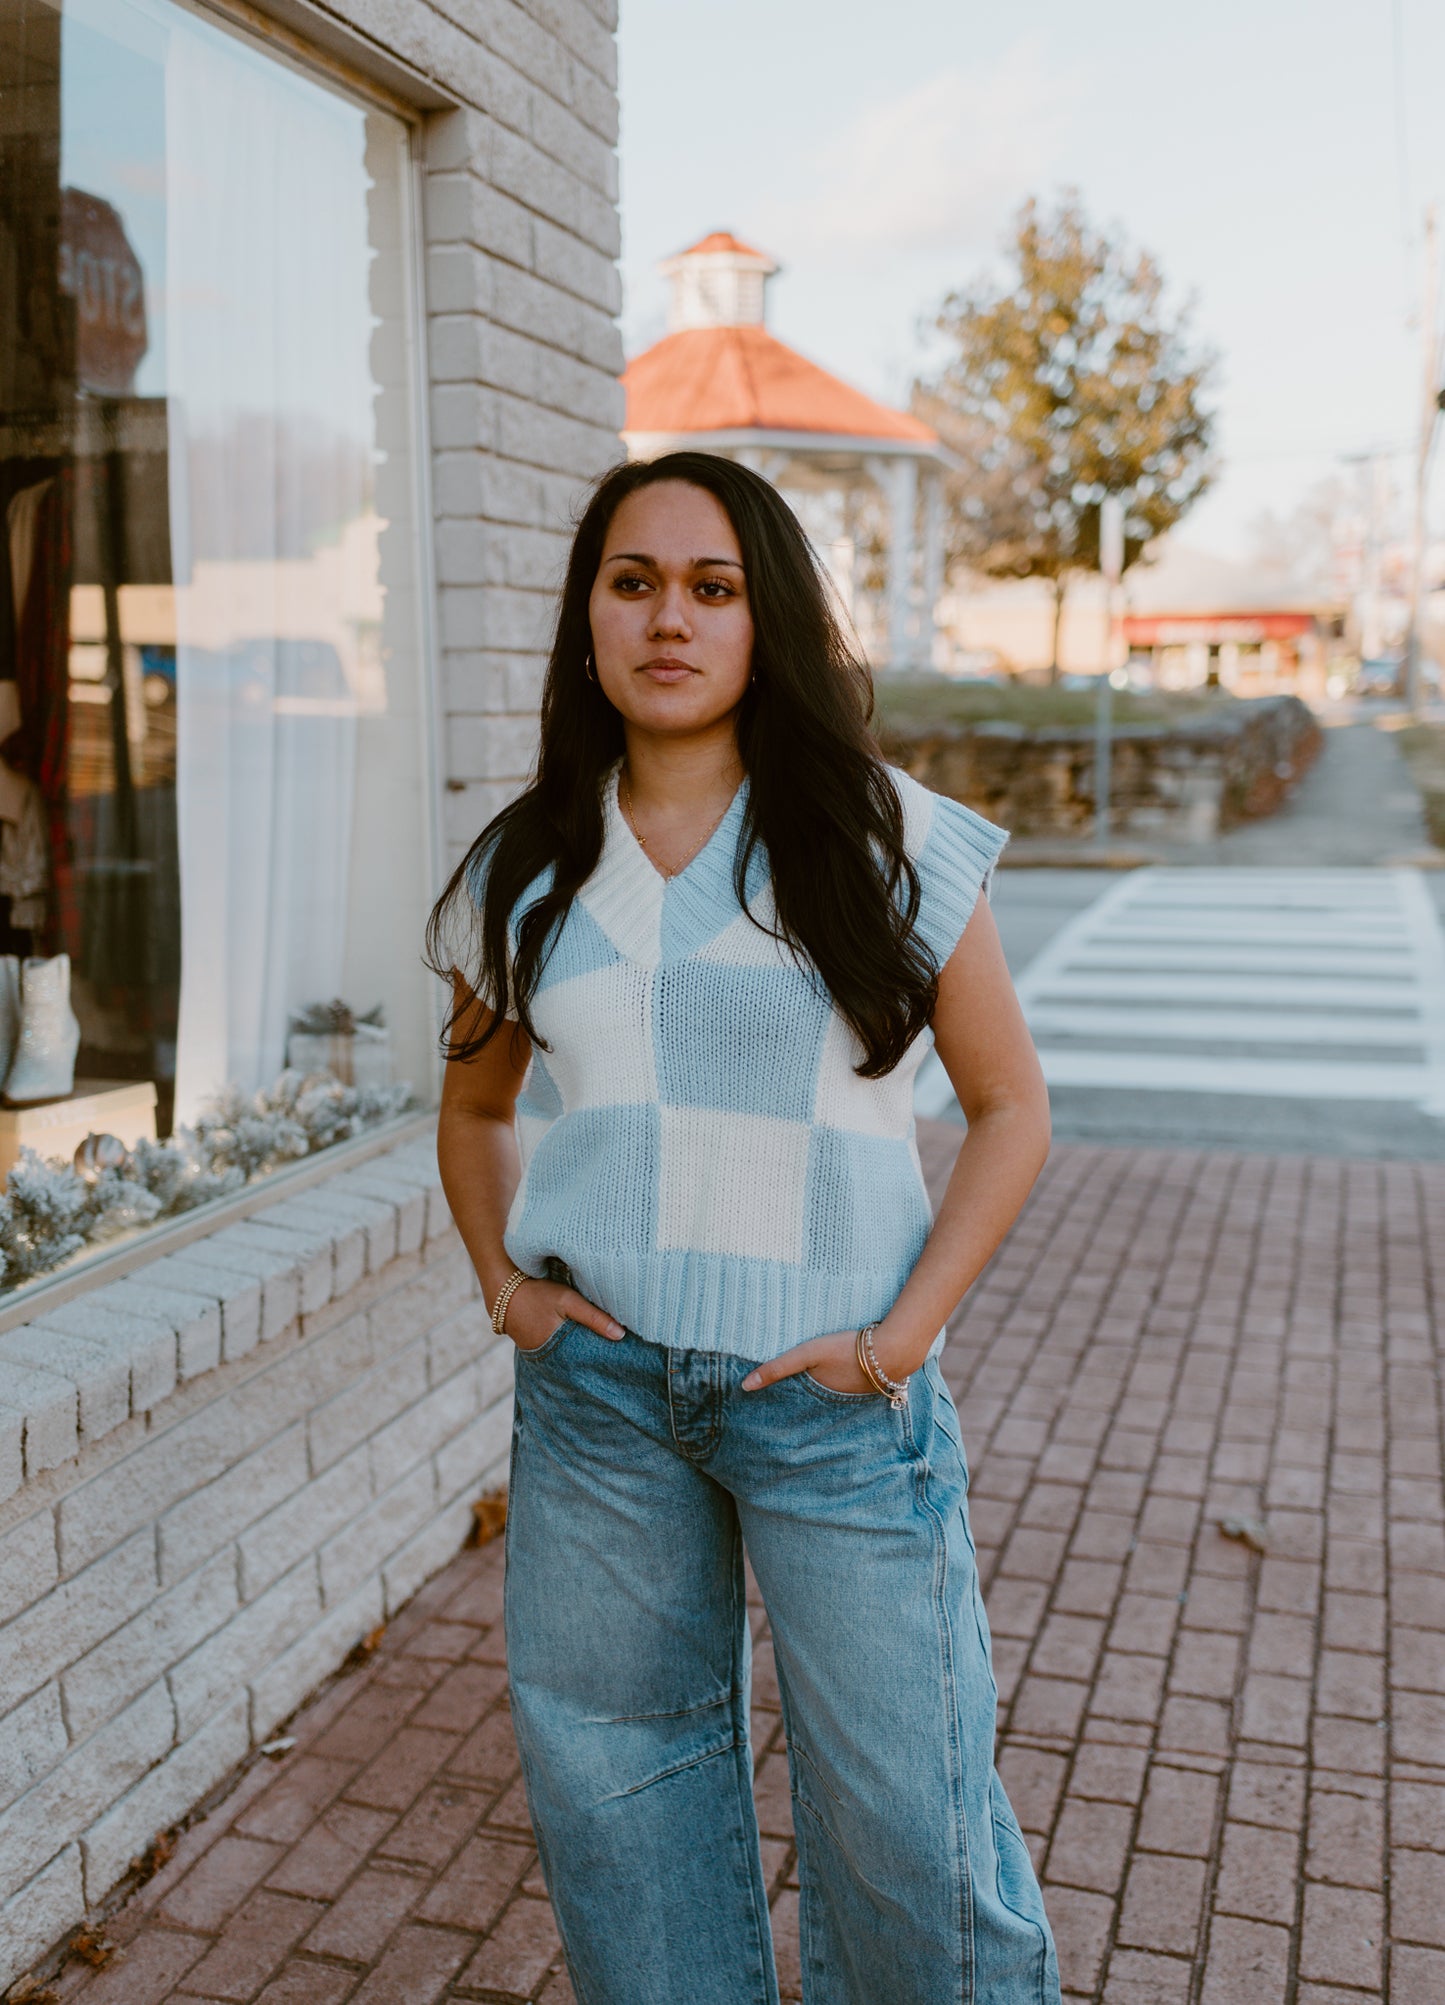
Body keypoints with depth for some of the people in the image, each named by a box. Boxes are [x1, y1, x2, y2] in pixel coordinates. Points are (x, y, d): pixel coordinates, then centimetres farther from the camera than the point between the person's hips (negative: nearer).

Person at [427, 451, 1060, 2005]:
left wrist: (902, 1334, -9)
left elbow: (1010, 1109, 0)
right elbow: (473, 1108, 18)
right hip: (594, 1389, 3)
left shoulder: (886, 842, -3)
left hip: (831, 1394, -2)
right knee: (608, 1774, 16)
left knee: (900, 1804, 5)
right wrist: (499, 1280, 2)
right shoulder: (525, 869, 5)